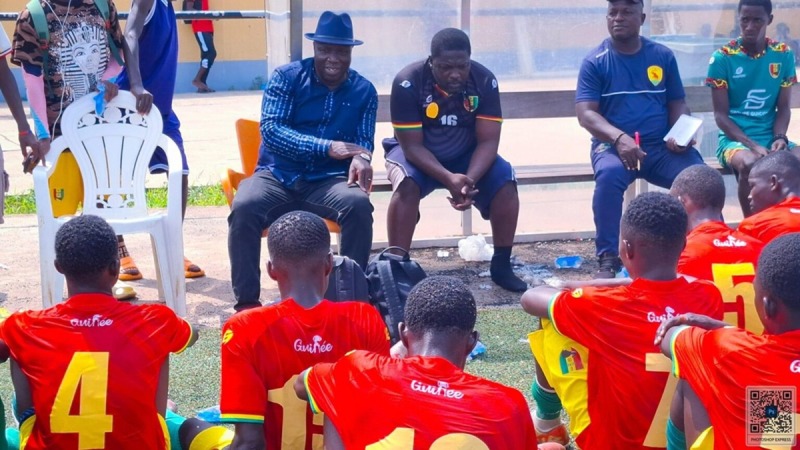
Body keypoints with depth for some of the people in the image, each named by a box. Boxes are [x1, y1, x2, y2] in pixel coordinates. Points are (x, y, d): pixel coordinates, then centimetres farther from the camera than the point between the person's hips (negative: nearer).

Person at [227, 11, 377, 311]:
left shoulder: (364, 91, 7)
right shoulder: (287, 77, -2)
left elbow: (364, 140, 3)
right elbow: (270, 129, -13)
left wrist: (361, 158, -25)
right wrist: (328, 147, -24)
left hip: (328, 181, 1)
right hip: (278, 176, -1)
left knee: (359, 205, -32)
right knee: (244, 207, -32)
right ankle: (246, 301, -20)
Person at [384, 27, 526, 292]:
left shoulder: (484, 81, -18)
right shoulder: (408, 82, -26)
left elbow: (488, 141, -17)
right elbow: (412, 145, -25)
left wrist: (470, 179, -35)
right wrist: (449, 178, -39)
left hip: (466, 156, 3)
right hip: (416, 155, -2)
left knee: (505, 184, -22)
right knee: (407, 185, -34)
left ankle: (501, 265, -7)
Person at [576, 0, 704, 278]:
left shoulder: (663, 56, 10)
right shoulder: (595, 62, 2)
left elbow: (678, 103, 14)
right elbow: (586, 114, -7)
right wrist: (619, 138, -25)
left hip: (661, 146, 2)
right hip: (613, 145, -2)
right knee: (609, 174, -37)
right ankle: (608, 259, -27)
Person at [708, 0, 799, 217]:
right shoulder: (722, 58, -5)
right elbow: (721, 115, -6)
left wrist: (779, 138, -13)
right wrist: (752, 145, -19)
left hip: (771, 137, 3)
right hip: (735, 139, -3)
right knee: (750, 164, -37)